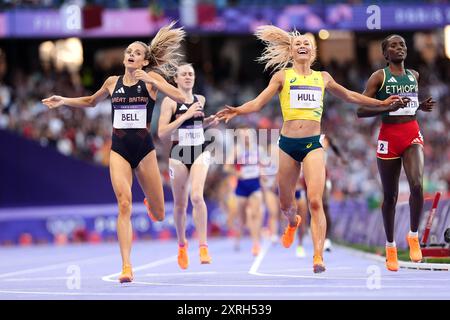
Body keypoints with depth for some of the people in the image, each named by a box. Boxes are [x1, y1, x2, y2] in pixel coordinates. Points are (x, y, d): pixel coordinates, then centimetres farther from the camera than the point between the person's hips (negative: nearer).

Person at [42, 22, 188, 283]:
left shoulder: (151, 79, -1)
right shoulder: (113, 82, 9)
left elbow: (180, 97, -17)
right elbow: (91, 102, 28)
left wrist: (151, 80, -24)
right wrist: (63, 101, 16)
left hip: (144, 149, -1)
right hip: (119, 149, 1)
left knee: (158, 215, 7)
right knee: (124, 204, -19)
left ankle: (151, 202, 47)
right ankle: (126, 266, -20)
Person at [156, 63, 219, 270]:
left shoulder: (200, 99, 9)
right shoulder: (170, 101, -5)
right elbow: (162, 133, -14)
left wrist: (210, 121, 6)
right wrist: (186, 115, -18)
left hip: (200, 152, 1)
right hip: (179, 154, -1)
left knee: (196, 196, -21)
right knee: (180, 203, 8)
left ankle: (203, 247, -20)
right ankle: (182, 244, 32)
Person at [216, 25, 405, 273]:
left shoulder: (322, 77, 13)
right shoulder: (283, 76, 6)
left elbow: (349, 96, 27)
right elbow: (258, 103, -1)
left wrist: (381, 103, 27)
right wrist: (237, 111, -20)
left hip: (312, 144, 0)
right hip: (288, 144, 0)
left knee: (315, 201, -18)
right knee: (285, 204, 12)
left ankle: (318, 256, -20)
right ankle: (293, 223, 49)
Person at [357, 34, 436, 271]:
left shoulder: (414, 76, 12)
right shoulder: (379, 77, -3)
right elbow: (361, 110, -7)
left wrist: (422, 106, 7)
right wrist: (387, 106, -20)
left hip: (412, 134, 2)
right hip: (389, 136, -2)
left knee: (417, 185, -21)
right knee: (390, 195, 6)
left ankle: (413, 236, 0)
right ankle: (390, 245, 23)